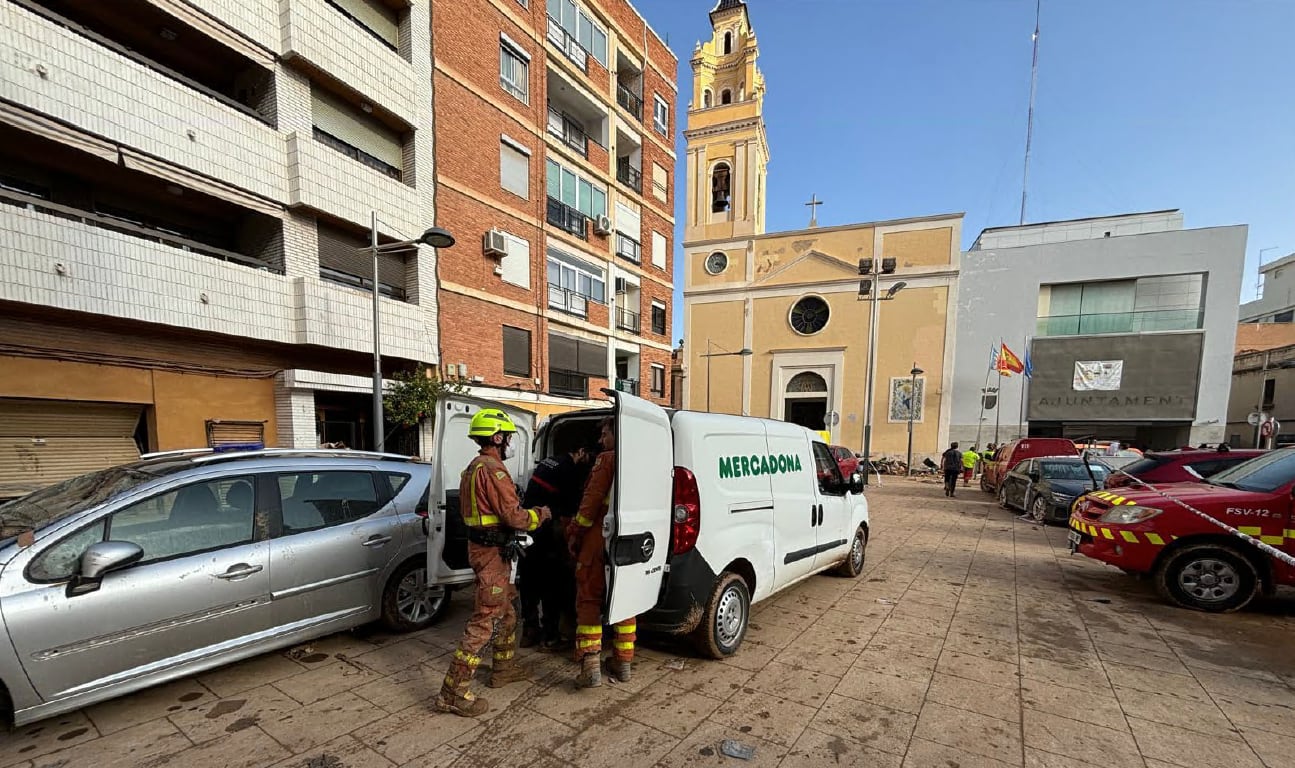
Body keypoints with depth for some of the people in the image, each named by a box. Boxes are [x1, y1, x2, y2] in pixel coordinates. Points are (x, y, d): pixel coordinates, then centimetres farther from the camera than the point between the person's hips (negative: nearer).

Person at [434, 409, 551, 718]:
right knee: (485, 620, -3)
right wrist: (541, 514, -6)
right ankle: (454, 692, 5)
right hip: (492, 553, -11)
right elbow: (513, 515, -23)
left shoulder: (474, 467, 13)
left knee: (505, 611, 22)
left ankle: (504, 668, 35)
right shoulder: (492, 468, -21)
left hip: (483, 547, 11)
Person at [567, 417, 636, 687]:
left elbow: (592, 500, -14)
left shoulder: (607, 459, -9)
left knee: (589, 599, 5)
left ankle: (590, 666, 3)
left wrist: (575, 532, -3)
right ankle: (623, 663, 24)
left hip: (599, 538, -6)